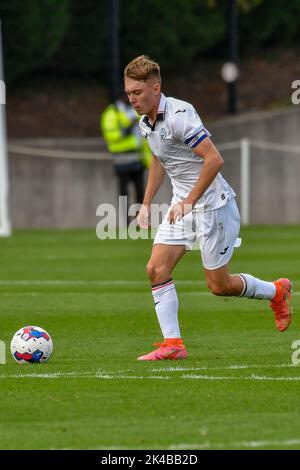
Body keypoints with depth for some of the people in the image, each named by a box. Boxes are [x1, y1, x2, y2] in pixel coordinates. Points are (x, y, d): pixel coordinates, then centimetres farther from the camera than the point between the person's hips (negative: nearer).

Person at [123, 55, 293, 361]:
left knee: (218, 285, 1)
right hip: (182, 206, 8)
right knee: (156, 269, -6)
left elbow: (214, 160, -27)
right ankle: (172, 344, -3)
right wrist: (146, 203, 19)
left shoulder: (179, 115, -23)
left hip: (212, 206, -8)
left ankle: (276, 292, 28)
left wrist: (189, 202, -25)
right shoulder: (146, 123, 5)